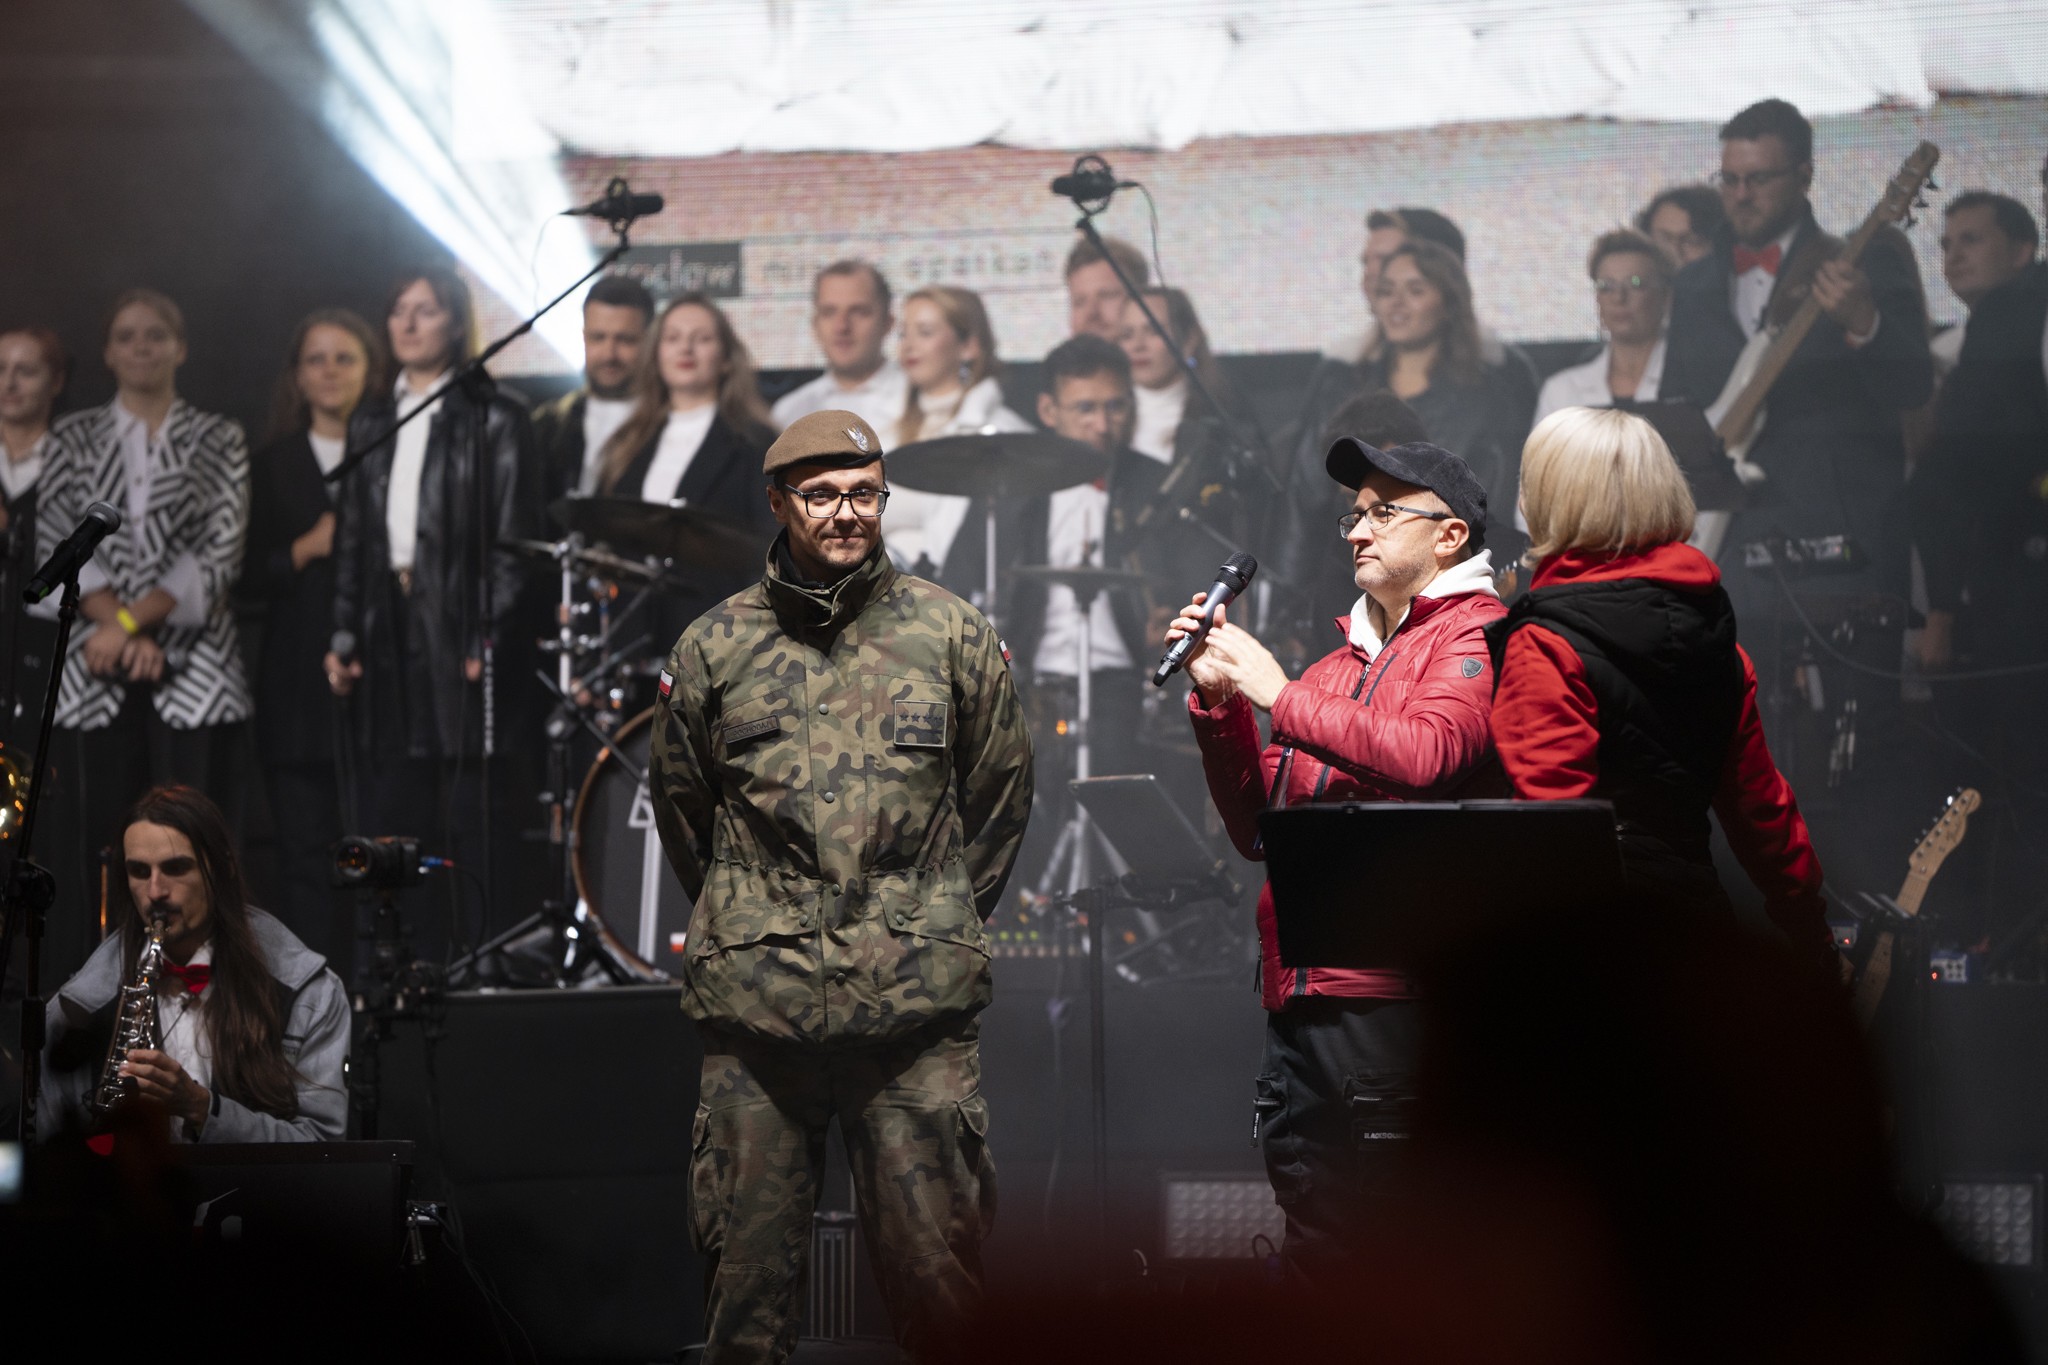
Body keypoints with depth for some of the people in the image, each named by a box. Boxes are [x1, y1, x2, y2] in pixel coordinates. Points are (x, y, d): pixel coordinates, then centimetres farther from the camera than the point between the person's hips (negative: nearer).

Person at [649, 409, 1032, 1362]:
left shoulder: (951, 635, 6)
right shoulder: (713, 648, 8)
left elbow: (1001, 793, 14)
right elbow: (678, 805, 19)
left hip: (918, 1005, -1)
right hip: (755, 1006, 1)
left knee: (935, 1265, -1)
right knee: (748, 1270, 4)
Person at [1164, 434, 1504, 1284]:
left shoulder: (1476, 635, 0)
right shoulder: (1340, 666, 24)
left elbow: (1425, 754, -20)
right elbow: (1259, 829, 22)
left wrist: (1280, 696, -11)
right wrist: (1220, 701, 9)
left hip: (1394, 997, -8)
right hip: (1298, 996, 8)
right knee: (1314, 1254, 8)